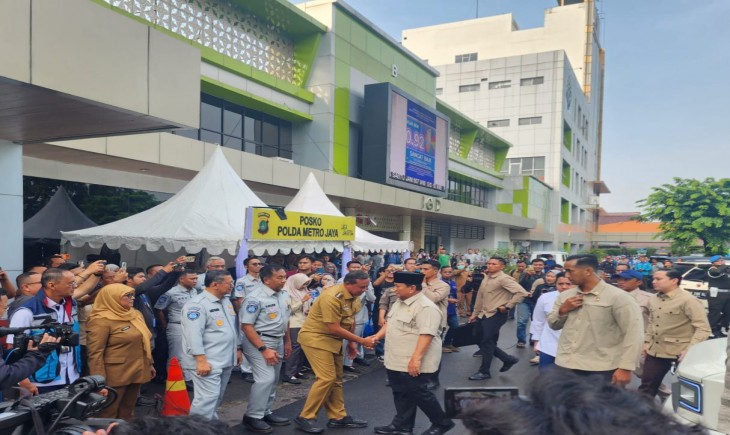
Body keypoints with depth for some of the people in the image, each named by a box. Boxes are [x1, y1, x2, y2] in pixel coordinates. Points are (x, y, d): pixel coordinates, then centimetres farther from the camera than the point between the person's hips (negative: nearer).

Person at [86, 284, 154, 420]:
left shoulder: (135, 315, 11)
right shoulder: (101, 320, -14)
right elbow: (95, 353, -17)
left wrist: (149, 364, 19)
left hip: (136, 372, 8)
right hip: (115, 376, -8)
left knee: (127, 412, 16)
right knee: (108, 414, 3)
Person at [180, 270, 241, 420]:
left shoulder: (226, 301, 12)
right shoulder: (197, 304, -16)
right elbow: (194, 334, -22)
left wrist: (238, 349, 19)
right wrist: (201, 360, -25)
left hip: (225, 360, 9)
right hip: (208, 362, -9)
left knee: (217, 397, 17)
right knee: (207, 397, -9)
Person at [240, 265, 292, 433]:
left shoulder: (284, 295, 4)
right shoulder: (255, 298, -19)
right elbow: (246, 326, -20)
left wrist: (287, 341, 17)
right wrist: (264, 349, -22)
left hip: (277, 341, 8)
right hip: (259, 341, -8)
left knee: (273, 380, 12)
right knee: (265, 379, -14)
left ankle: (265, 413, 25)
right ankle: (252, 417, -1)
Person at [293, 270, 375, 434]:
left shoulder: (353, 295, 0)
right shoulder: (332, 297, -28)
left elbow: (351, 319, 13)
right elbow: (334, 328, -26)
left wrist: (351, 342, 12)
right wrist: (361, 341, -22)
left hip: (332, 339, 9)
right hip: (315, 337, -9)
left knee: (336, 379, 10)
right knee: (327, 378, -13)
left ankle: (338, 417, 20)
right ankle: (305, 418, -1)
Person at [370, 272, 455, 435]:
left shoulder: (426, 308, -21)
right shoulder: (399, 303, 10)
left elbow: (426, 335, -27)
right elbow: (390, 323, 20)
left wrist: (416, 359, -31)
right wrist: (377, 336, 5)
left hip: (413, 363, -9)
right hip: (397, 361, 9)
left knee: (418, 394, 2)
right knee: (401, 394, 16)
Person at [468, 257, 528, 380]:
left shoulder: (503, 279, -14)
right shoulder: (486, 278, 12)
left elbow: (521, 292, -23)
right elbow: (480, 297, 19)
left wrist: (507, 306, -20)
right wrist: (475, 313, 19)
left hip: (496, 315, -9)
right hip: (484, 315, 9)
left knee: (486, 343, -2)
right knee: (480, 341, 11)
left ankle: (484, 372, 14)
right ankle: (508, 359, 26)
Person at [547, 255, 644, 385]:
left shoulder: (618, 297, -9)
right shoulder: (565, 296, 9)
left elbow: (633, 334, -12)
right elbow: (553, 324, 16)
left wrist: (625, 368, -18)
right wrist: (562, 310, -4)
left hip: (601, 371, -5)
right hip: (566, 367, 5)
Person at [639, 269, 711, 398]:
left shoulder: (688, 300, -16)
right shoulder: (654, 299, 6)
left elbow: (703, 328, -18)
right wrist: (647, 341, 11)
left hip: (680, 353, -6)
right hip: (655, 350, 6)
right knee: (647, 385, 11)